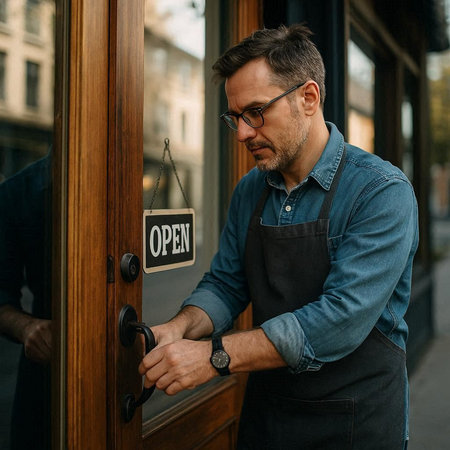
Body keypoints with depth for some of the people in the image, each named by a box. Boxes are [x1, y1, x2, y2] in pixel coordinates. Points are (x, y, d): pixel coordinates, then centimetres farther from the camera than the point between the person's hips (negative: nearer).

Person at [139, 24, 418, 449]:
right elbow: (224, 285, 5)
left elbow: (342, 318, -27)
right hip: (263, 412, 5)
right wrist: (180, 329, -16)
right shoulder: (249, 191, 2)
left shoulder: (383, 191, -18)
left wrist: (216, 355, -29)